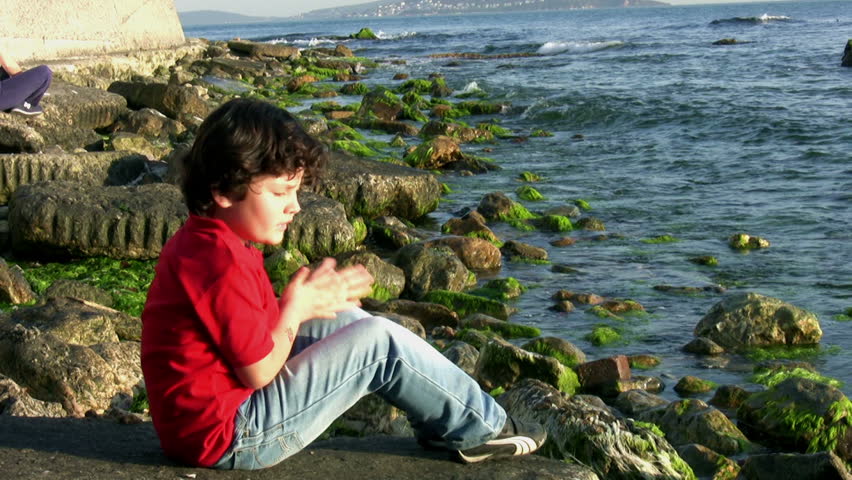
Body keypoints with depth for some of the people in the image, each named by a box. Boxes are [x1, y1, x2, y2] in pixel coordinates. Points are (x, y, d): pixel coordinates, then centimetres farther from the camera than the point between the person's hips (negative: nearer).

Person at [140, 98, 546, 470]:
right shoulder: (221, 265, -25)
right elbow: (259, 372, -21)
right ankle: (482, 429, 8)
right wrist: (296, 308, -8)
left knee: (343, 320, 14)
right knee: (380, 343, -11)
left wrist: (304, 303, 0)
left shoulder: (199, 243, 8)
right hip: (231, 438, -11)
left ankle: (443, 422, 20)